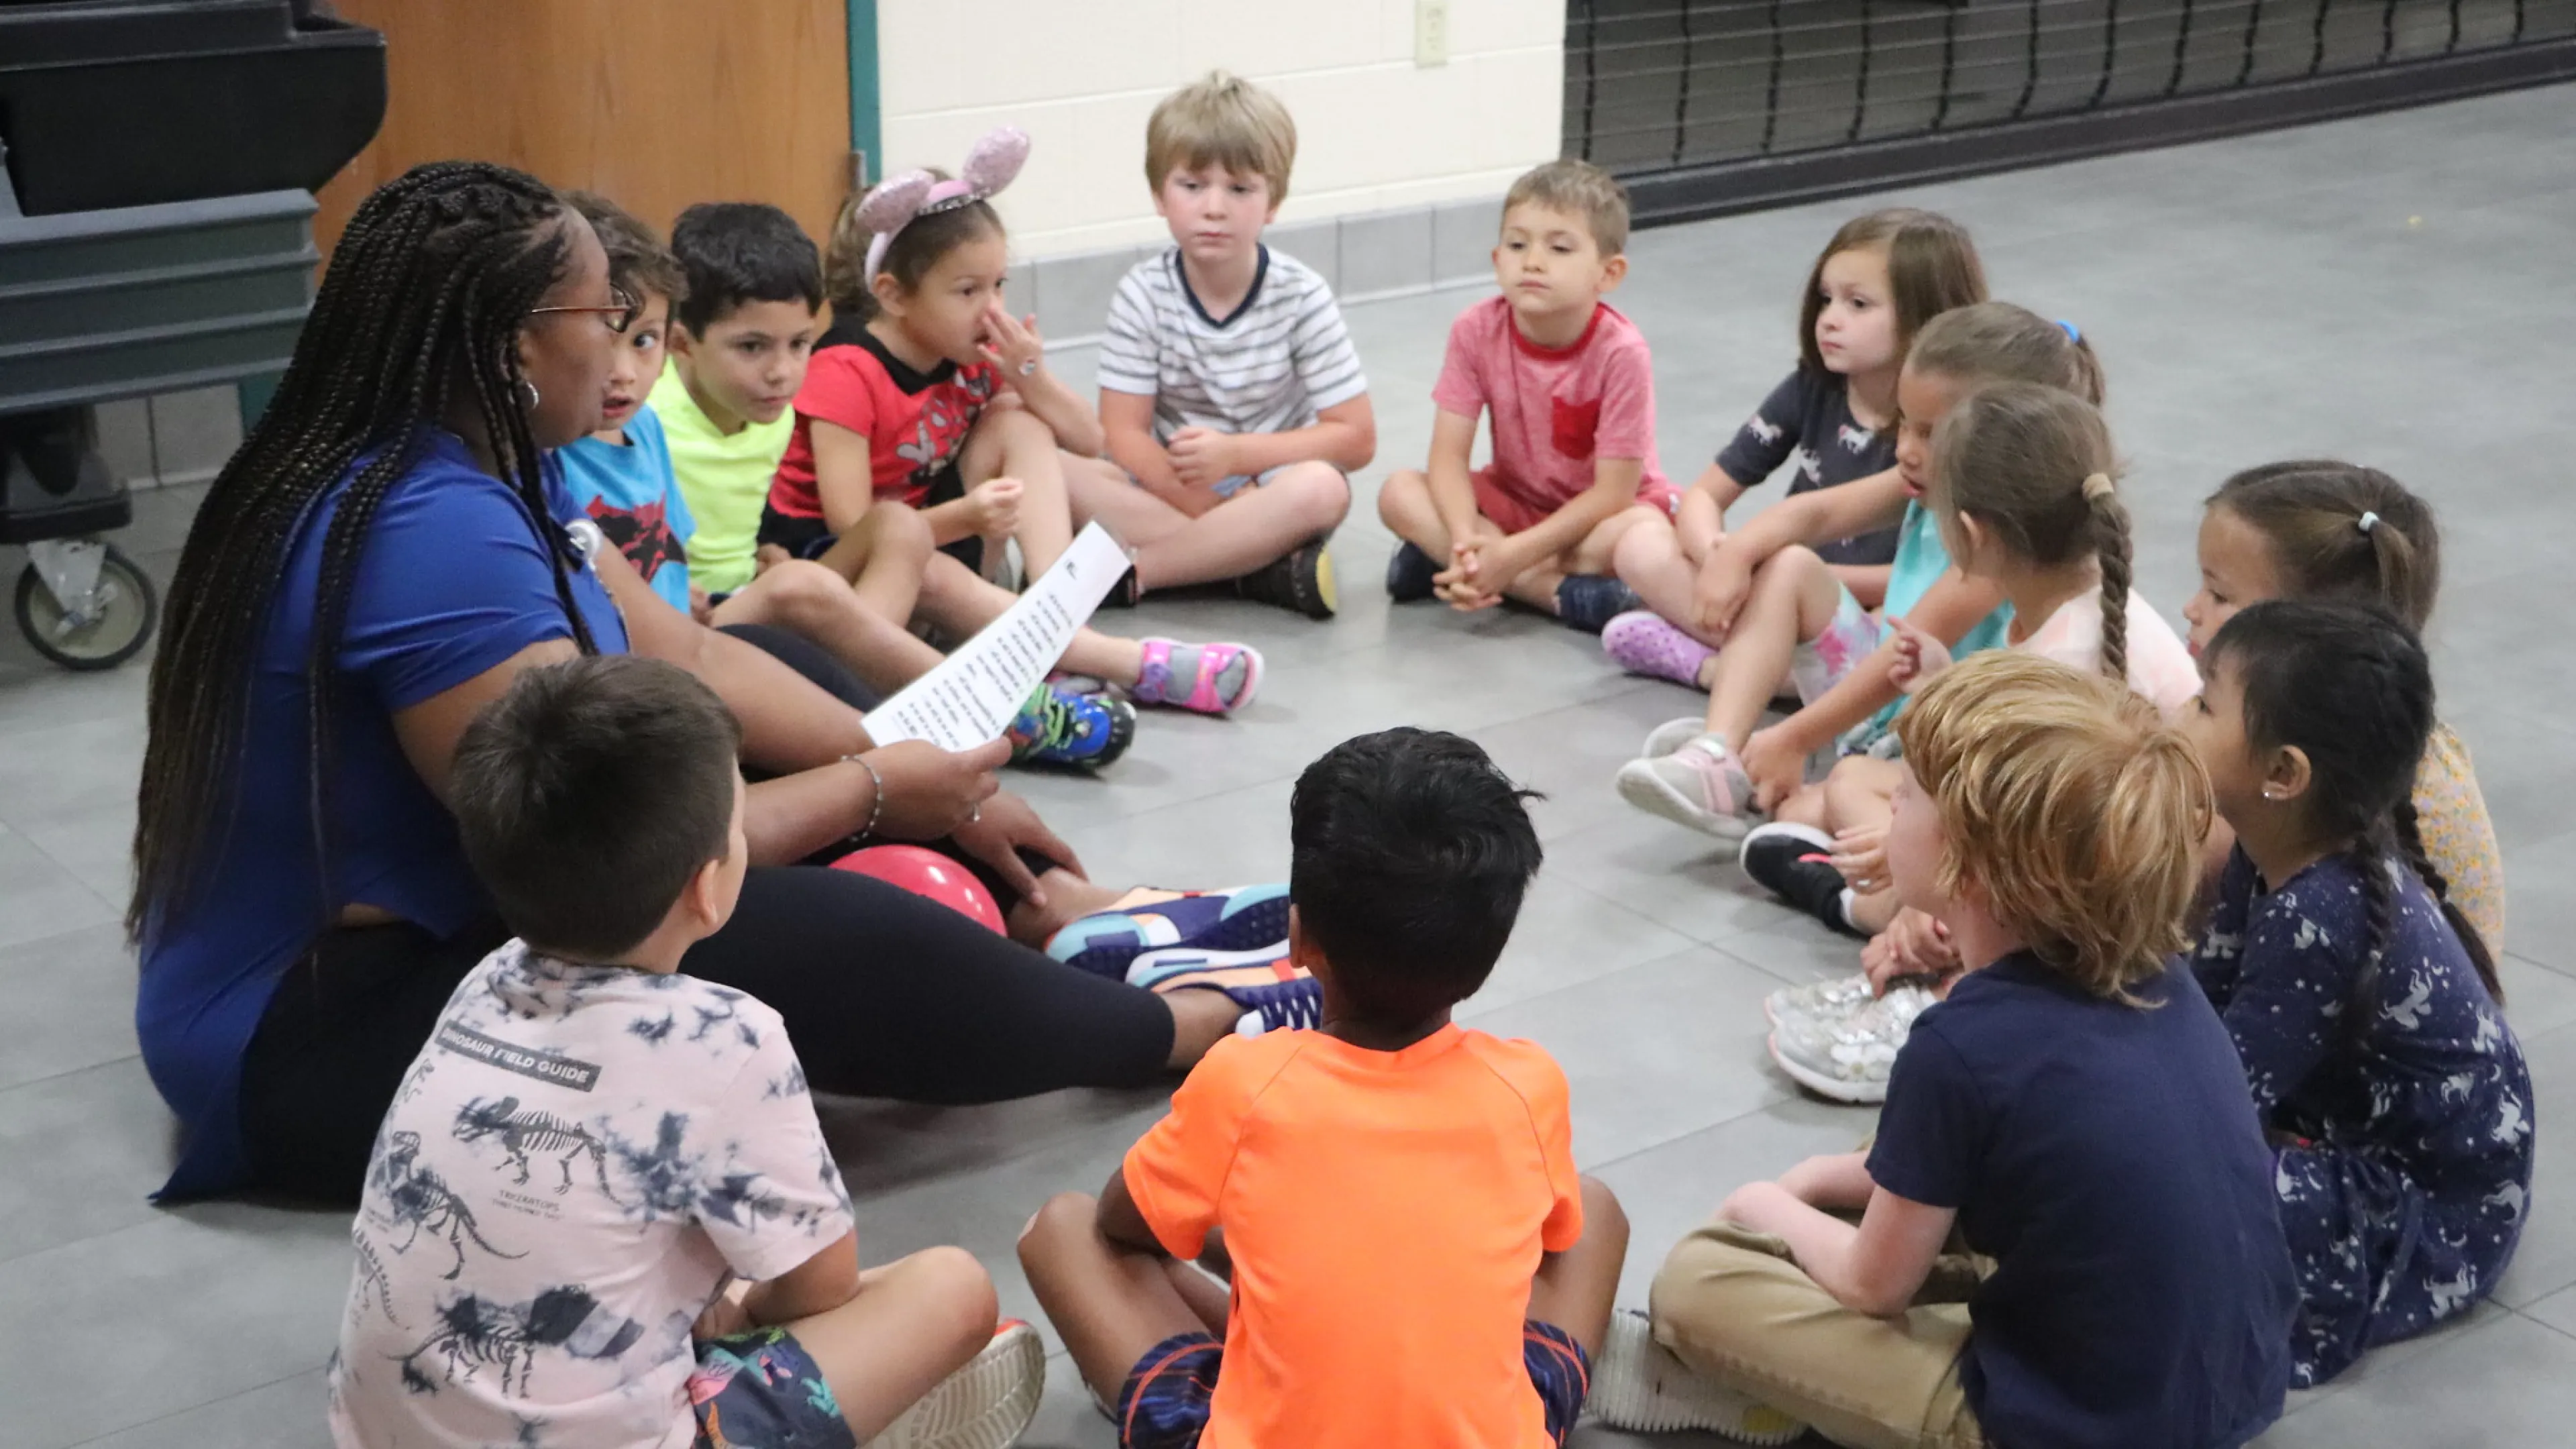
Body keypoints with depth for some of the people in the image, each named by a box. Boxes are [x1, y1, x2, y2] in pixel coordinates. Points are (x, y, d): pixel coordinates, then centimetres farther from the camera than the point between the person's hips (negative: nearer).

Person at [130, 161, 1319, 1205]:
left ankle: (1078, 917, 11)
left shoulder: (478, 469, 2)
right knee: (831, 940, -21)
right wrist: (877, 790, -15)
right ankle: (1190, 1026, -2)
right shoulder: (435, 533, -29)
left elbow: (694, 661, 5)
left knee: (780, 766, 8)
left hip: (431, 921, 11)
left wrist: (929, 784, -3)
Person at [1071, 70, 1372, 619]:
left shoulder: (1301, 295, -8)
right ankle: (1260, 567, -28)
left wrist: (1236, 455, -21)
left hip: (1274, 484, -1)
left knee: (1320, 489, -35)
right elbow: (1125, 436, -9)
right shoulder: (1143, 294, -6)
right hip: (1171, 489, 1)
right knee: (1055, 474, -26)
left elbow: (1356, 438, -9)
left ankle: (1126, 571, -28)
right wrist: (1217, 511, -22)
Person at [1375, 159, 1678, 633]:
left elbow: (1614, 490, -24)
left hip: (1596, 510, -4)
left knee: (1644, 532, -36)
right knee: (1399, 494, -20)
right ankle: (1562, 592, -26)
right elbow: (1449, 455, -16)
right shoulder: (1476, 330, -16)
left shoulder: (1621, 351, -25)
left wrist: (1513, 554, -32)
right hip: (1514, 500, 4)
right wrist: (1467, 541, -36)